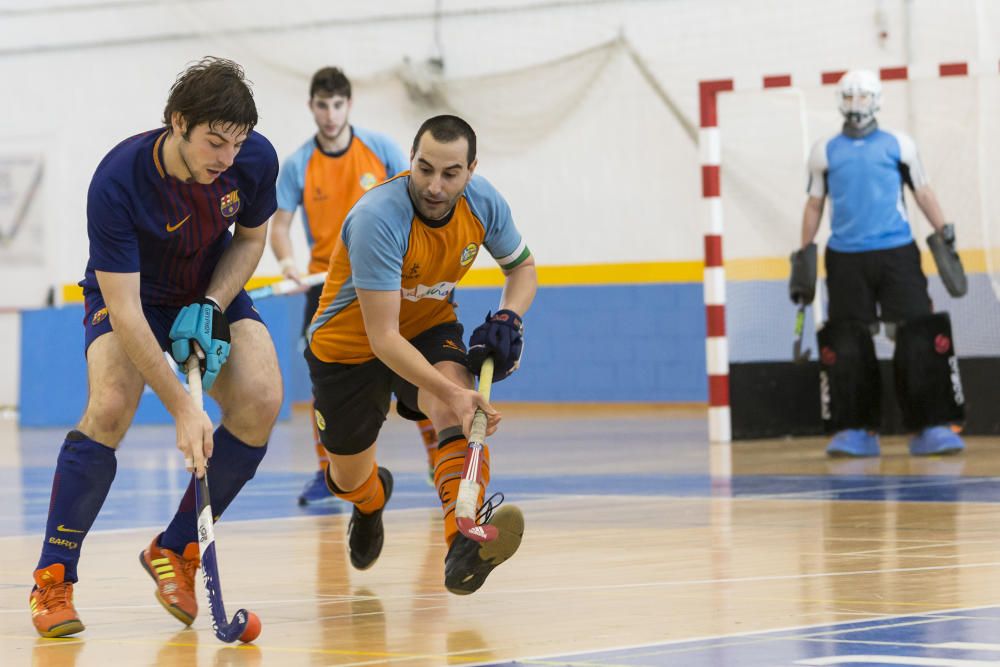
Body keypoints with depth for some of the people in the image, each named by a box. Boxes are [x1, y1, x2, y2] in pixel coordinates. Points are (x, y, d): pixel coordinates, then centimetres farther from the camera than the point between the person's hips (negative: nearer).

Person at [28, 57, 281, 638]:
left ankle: (175, 551, -2)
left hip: (215, 292, 4)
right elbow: (124, 311, -34)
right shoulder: (118, 181, -34)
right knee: (111, 406, -29)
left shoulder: (256, 160, -22)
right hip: (130, 294, -4)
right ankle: (53, 580, -16)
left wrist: (211, 307, -17)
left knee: (261, 403, -20)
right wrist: (183, 408, -38)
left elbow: (251, 238, 0)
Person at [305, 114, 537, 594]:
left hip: (429, 329, 3)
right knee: (349, 479, 12)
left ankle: (464, 545, -47)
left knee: (459, 412, -31)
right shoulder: (378, 217, -35)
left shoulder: (483, 202, -18)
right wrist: (449, 391, -51)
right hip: (350, 344, -3)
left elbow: (523, 268, 4)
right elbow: (383, 338, -38)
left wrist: (507, 319, -18)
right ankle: (371, 497, 52)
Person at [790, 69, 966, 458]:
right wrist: (804, 255, 12)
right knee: (846, 347, -4)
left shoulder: (898, 145, 9)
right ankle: (856, 431, 3)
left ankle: (933, 427, -8)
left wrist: (945, 235, 4)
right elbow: (815, 203, 16)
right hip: (845, 259, 1)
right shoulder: (825, 151, 12)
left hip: (897, 254, -1)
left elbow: (922, 192, 12)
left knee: (919, 339, -10)